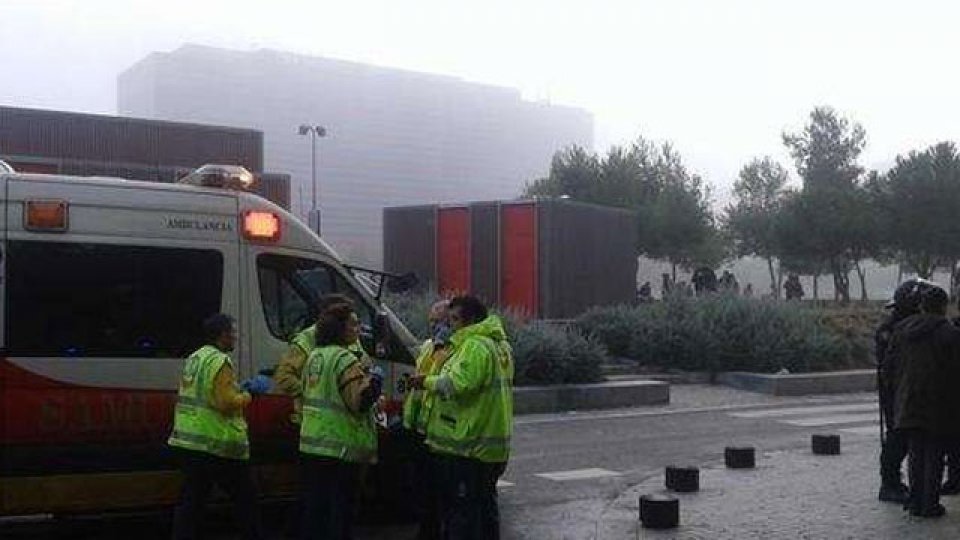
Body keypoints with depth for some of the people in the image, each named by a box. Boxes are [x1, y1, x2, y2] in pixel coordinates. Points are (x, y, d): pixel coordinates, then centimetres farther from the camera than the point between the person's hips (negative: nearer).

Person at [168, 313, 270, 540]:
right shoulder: (220, 362, -15)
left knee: (191, 499, 10)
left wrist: (239, 389, 18)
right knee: (245, 498, 6)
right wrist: (250, 393, -7)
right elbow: (227, 404, -21)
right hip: (216, 445, -8)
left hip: (187, 441, 9)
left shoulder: (194, 358, 14)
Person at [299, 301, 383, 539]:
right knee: (340, 509, 0)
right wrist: (371, 382, -11)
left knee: (313, 506, 15)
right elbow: (358, 402, -23)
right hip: (341, 447, -8)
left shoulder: (314, 356, 12)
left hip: (311, 444, 8)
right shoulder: (345, 360, -16)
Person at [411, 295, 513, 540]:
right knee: (485, 507, 18)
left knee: (461, 513, -5)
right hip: (491, 446, 10)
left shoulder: (475, 345, -16)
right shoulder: (499, 345, 16)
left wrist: (427, 381, -13)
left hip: (467, 446, -10)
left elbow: (458, 384, -27)